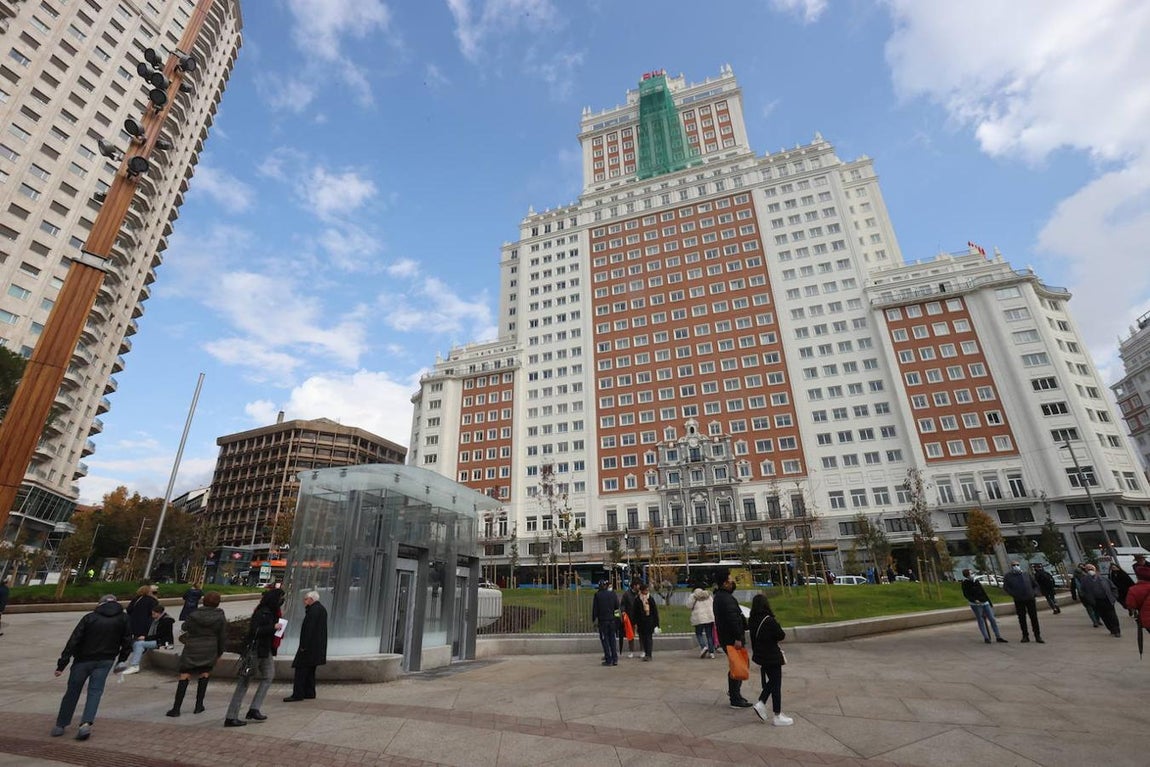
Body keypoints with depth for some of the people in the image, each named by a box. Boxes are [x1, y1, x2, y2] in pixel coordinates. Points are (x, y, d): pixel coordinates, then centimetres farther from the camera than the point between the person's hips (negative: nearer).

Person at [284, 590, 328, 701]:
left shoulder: (313, 610, -17)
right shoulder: (322, 609, 15)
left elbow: (309, 629, -21)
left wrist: (304, 645, -19)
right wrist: (307, 609, 9)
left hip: (310, 646, -10)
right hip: (318, 647, 10)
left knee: (301, 670, -4)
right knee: (310, 670, 16)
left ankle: (298, 694, -1)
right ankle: (309, 692, 21)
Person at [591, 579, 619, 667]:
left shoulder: (597, 595, -8)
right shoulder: (612, 594, 0)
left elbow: (594, 608, -6)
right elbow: (617, 606, 6)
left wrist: (593, 620, 1)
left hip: (602, 620, -3)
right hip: (612, 619, 3)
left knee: (604, 639, 4)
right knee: (612, 639, 12)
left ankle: (608, 660, 3)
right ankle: (614, 659, 12)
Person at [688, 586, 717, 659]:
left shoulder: (693, 596, 3)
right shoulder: (708, 595, 15)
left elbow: (691, 606, -3)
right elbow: (712, 606, 14)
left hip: (699, 618, -4)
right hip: (710, 617, 4)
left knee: (698, 634, 9)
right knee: (709, 635, 10)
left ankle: (703, 647, -13)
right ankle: (711, 652, 8)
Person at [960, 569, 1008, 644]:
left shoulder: (976, 581, 11)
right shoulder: (965, 583, -6)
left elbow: (984, 593, 17)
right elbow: (966, 594, -11)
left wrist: (990, 603, 16)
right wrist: (974, 600, -25)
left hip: (985, 603, 5)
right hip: (975, 604, -5)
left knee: (992, 619, 2)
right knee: (981, 621, -2)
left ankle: (998, 637, 9)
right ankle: (986, 638, 2)